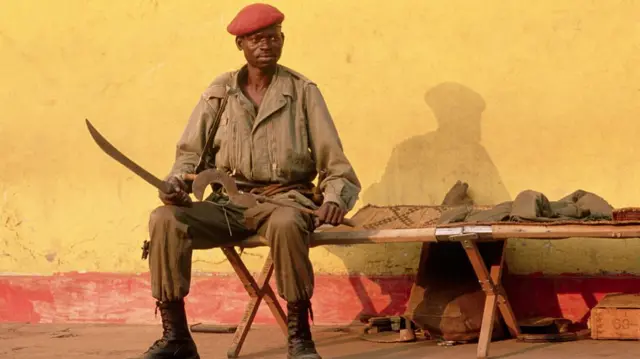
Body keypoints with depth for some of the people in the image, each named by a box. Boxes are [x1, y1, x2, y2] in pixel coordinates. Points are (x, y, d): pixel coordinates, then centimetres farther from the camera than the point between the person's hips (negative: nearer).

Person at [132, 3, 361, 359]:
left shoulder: (302, 92, 5)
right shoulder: (219, 93, 11)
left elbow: (335, 163, 1)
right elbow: (191, 153, 12)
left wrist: (335, 197, -20)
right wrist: (177, 183, -11)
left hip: (285, 198, -3)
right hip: (229, 202, 3)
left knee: (286, 223, -40)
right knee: (165, 219, -24)